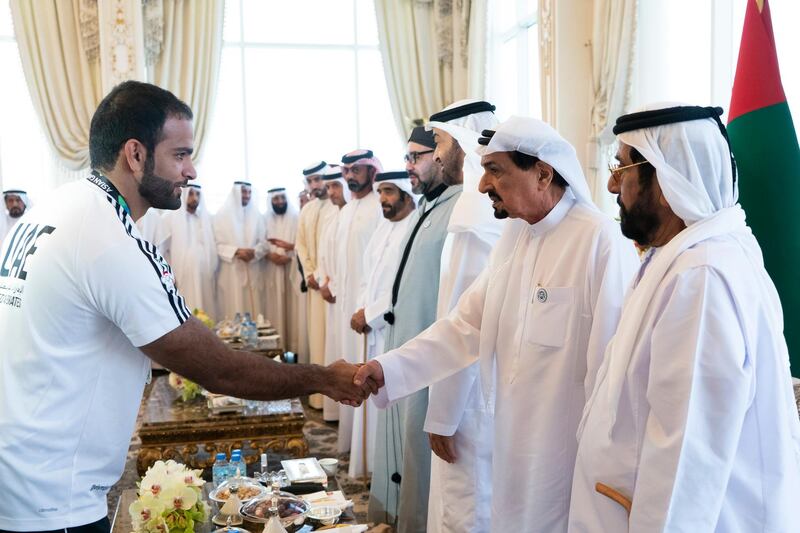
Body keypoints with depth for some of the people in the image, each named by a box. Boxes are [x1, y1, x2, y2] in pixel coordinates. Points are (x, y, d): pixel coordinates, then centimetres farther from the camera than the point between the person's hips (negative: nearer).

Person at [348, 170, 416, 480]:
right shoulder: (384, 227, 13)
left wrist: (369, 314, -13)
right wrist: (362, 310, 4)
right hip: (373, 330, 9)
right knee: (372, 403, 16)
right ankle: (370, 465, 29)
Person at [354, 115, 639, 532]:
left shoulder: (601, 242, -21)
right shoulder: (512, 236, 5)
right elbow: (465, 325, 4)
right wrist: (388, 369, -6)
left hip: (569, 453, -7)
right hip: (513, 444, 7)